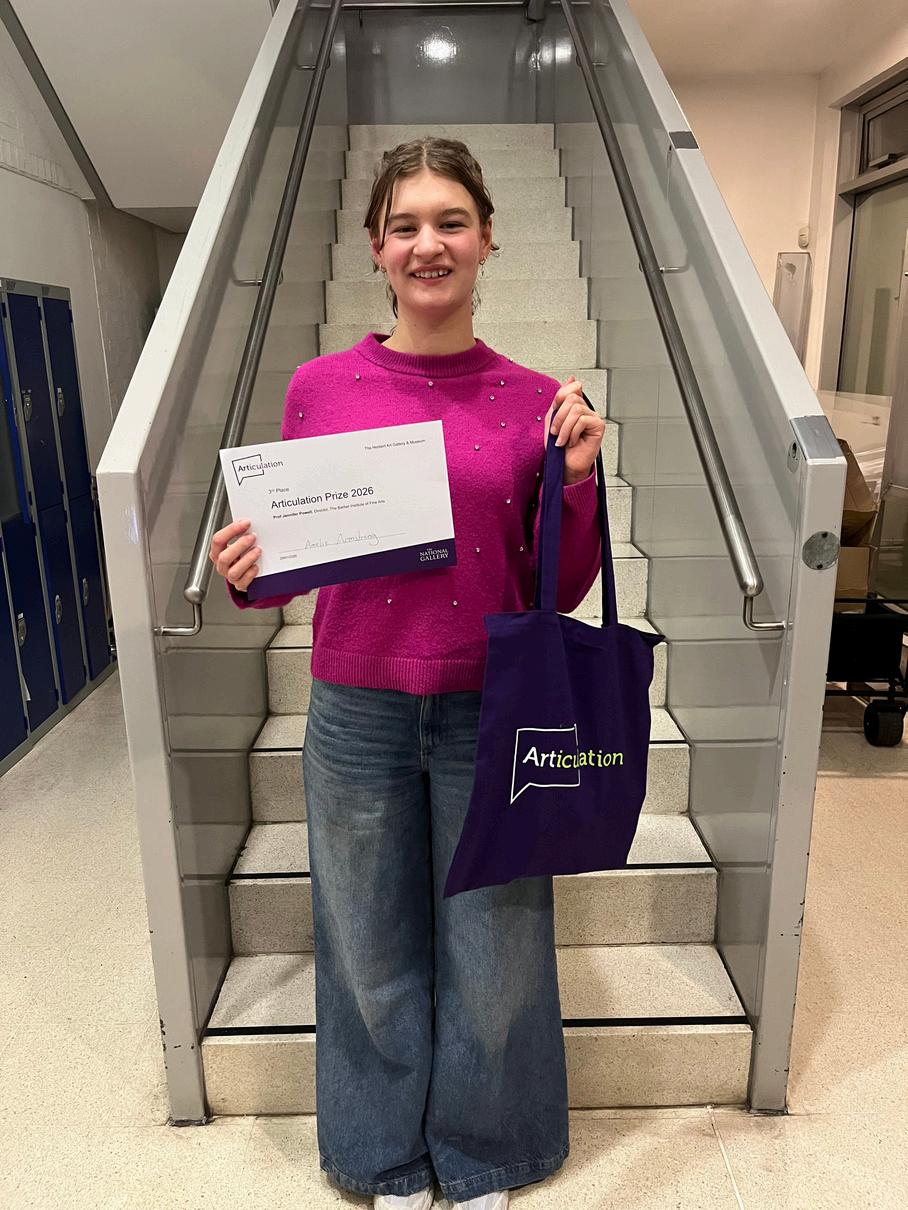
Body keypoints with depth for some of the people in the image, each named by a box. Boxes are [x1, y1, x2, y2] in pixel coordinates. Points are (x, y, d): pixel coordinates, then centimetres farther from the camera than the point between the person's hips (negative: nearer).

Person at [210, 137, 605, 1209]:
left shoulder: (535, 401, -1)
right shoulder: (320, 387, -1)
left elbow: (560, 594, 2)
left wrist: (577, 479, -12)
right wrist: (245, 576, -14)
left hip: (492, 714, 0)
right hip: (358, 713, 1)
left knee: (493, 948, 15)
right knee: (373, 949, 17)